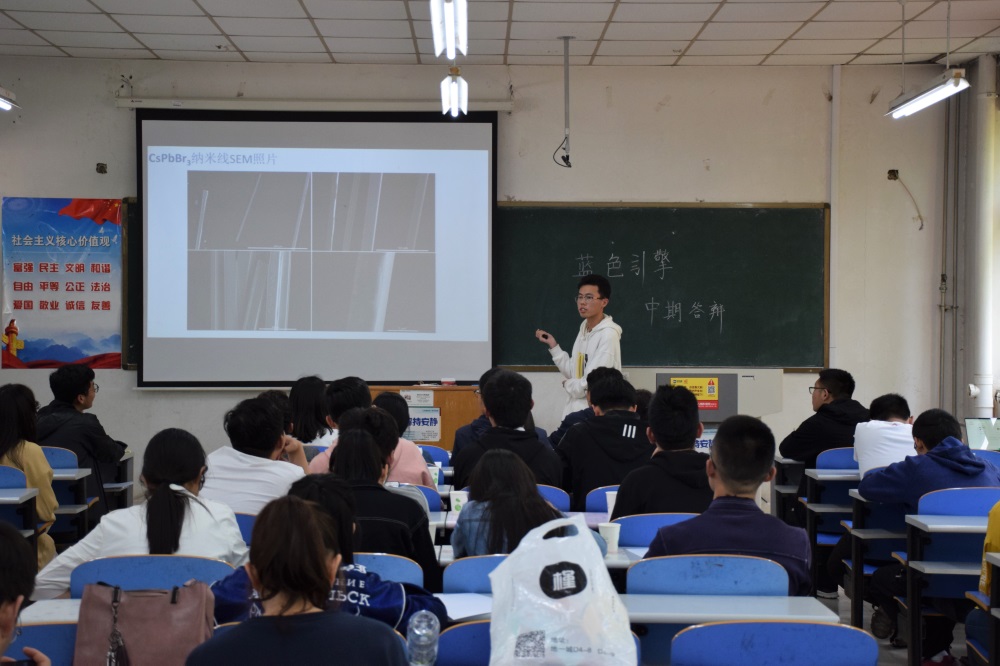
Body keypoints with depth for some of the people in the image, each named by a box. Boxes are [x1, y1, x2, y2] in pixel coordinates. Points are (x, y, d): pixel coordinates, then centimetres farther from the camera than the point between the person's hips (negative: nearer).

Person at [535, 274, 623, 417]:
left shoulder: (608, 334, -15)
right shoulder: (583, 330, 12)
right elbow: (573, 372, 12)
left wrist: (568, 384, 0)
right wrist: (553, 345, 6)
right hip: (574, 410, 8)